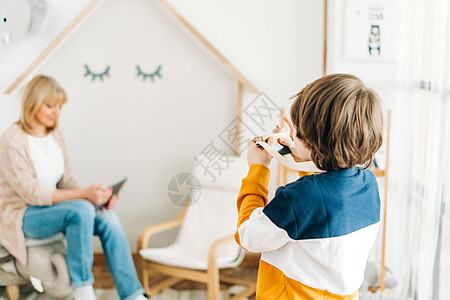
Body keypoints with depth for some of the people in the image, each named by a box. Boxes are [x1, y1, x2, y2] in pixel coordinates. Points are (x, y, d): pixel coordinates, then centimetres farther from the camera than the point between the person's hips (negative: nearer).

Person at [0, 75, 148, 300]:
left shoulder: (56, 136, 7)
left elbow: (66, 181, 7)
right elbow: (31, 193, -21)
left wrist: (98, 197, -13)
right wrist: (83, 195, -30)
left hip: (51, 206, 6)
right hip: (22, 216, -6)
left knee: (108, 218, -20)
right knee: (82, 210, -34)